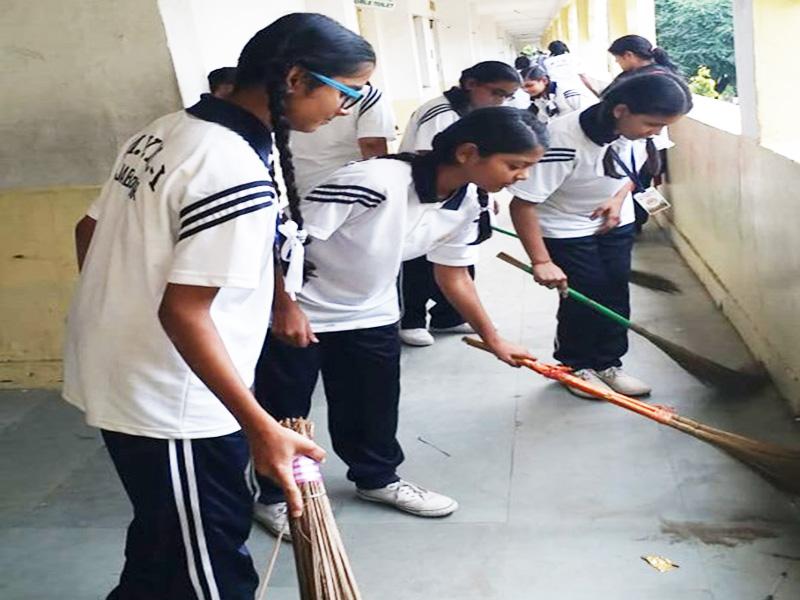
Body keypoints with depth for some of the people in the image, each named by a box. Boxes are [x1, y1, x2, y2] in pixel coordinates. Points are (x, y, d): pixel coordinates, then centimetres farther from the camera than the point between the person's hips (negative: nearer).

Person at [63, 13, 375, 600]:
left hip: (113, 375, 9)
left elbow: (90, 231, 12)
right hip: (171, 407, -9)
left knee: (162, 540, 27)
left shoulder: (166, 130, 4)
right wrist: (261, 428, -24)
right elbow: (184, 312, -26)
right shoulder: (238, 174, -24)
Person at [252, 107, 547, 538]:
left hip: (372, 314, 7)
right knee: (283, 412, 9)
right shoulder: (373, 181, -36)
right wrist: (285, 307, -24)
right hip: (296, 315, -6)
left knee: (375, 406, 17)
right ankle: (276, 496, 30)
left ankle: (377, 478, 41)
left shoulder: (468, 204, -10)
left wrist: (493, 339, 10)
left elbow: (453, 275, 6)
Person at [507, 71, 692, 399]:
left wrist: (620, 197, -10)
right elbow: (522, 204, -30)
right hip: (565, 226, -5)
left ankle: (607, 364, 22)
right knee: (584, 297, -4)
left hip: (615, 220, 6)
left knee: (616, 293, 6)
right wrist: (541, 261, -29)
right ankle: (576, 366, 17)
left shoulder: (639, 126, -16)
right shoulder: (562, 141, -36)